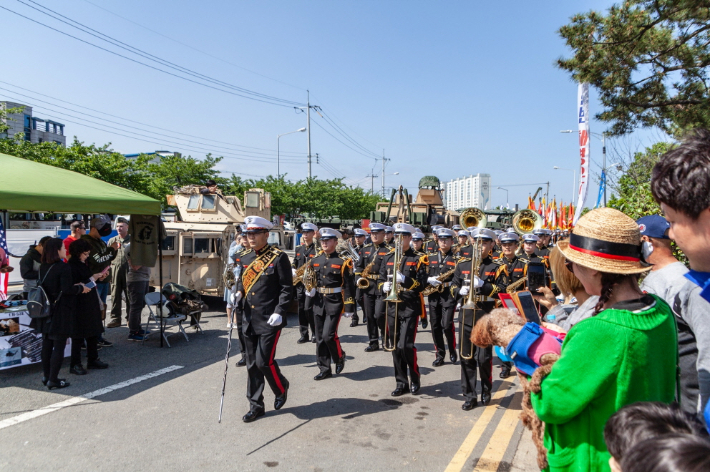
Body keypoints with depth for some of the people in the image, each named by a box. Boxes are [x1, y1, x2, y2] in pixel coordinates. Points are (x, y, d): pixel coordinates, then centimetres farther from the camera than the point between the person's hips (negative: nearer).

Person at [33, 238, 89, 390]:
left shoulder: (42, 267, 6)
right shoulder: (63, 267, -18)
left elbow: (44, 286, 13)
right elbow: (67, 289, -22)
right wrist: (81, 288, -4)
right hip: (60, 312, -7)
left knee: (47, 344, 15)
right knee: (59, 346, 0)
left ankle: (46, 376, 25)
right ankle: (53, 380, 4)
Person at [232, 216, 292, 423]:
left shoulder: (278, 257, -10)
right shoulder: (244, 257, 8)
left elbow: (287, 288, -10)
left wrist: (279, 312, -19)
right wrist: (238, 293, 0)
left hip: (270, 320, -6)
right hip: (249, 319, 6)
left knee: (264, 361, -5)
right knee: (252, 364, 11)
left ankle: (282, 388, 25)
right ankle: (256, 406, 24)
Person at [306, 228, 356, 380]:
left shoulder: (342, 262, -7)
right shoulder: (315, 260, 9)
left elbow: (349, 286, -8)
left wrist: (349, 308, -10)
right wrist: (309, 289, -2)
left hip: (334, 303, -5)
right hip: (318, 302, 6)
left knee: (329, 335, -11)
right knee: (320, 337, 8)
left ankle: (340, 358, 18)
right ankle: (324, 369, 19)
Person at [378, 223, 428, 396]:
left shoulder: (418, 259, -1)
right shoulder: (388, 258, 11)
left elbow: (421, 284, -10)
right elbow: (380, 280, 12)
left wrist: (405, 280, -26)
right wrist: (384, 286, -10)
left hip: (410, 307, -4)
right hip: (392, 306, 5)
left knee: (405, 345, -11)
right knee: (395, 346, 7)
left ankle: (415, 377, 13)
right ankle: (401, 382, 21)